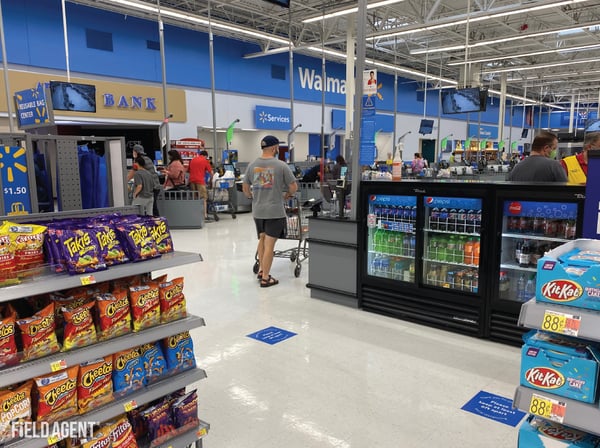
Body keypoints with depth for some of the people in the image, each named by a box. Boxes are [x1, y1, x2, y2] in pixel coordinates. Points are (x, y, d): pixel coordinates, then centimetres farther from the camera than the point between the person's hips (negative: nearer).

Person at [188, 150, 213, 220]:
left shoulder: (192, 160, 19)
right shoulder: (205, 161, 4)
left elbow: (188, 170, 25)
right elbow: (211, 172, 5)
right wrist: (210, 180, 20)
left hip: (192, 180, 5)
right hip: (200, 181, -5)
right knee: (203, 198, -2)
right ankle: (205, 215, -7)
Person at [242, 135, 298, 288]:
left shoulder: (252, 165, 5)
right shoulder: (281, 165, -8)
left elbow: (245, 188, 13)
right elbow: (293, 187, -4)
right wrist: (287, 195, 16)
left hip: (257, 211, 5)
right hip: (274, 211, -5)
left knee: (262, 239, 22)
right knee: (269, 244, 0)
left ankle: (261, 270, 29)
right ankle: (265, 278, 5)